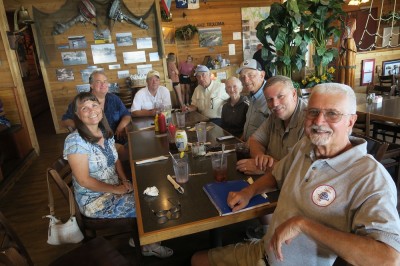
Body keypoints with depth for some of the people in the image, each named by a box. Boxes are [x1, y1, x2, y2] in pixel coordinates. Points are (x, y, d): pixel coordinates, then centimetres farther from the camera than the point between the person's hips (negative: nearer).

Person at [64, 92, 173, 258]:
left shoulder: (106, 132, 1)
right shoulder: (75, 141, -22)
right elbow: (84, 180, -22)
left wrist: (124, 180, -7)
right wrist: (116, 189, -20)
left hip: (115, 187, 7)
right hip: (95, 200, -7)